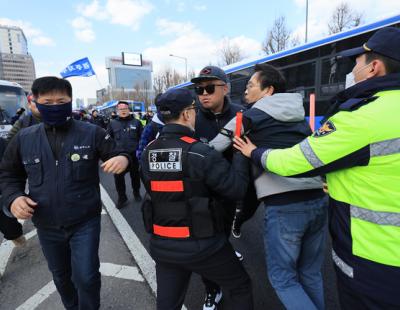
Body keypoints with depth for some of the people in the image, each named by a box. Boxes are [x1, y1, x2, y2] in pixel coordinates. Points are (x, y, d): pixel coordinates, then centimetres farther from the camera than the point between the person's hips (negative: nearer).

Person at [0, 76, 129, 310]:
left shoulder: (92, 133, -11)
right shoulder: (23, 138, -1)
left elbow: (116, 155, -6)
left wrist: (123, 159, -30)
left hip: (85, 222, -3)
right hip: (47, 226, 4)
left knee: (86, 277, 4)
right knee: (61, 276, 24)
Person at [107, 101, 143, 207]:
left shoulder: (136, 122, 1)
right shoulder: (113, 123, 3)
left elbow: (142, 138, 2)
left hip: (134, 155, 0)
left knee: (135, 175, 15)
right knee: (118, 177, 4)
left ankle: (136, 192, 37)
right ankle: (122, 197, 21)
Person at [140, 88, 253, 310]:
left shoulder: (148, 153, -2)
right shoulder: (200, 152, -20)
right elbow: (237, 188, -17)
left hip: (162, 245, 6)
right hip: (202, 245, -5)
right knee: (241, 287, 21)